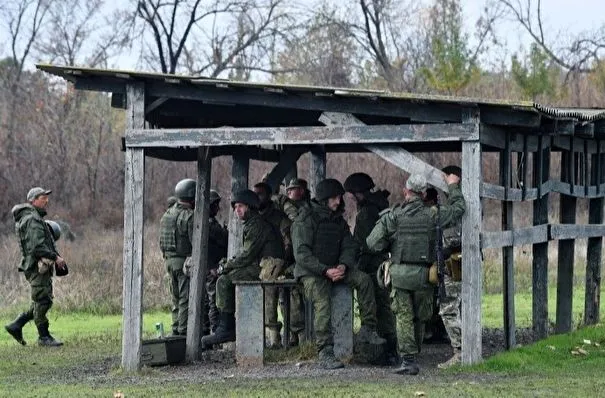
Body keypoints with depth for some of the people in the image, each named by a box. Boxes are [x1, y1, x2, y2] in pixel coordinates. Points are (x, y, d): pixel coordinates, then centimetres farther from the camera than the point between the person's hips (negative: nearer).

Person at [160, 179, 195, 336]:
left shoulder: (167, 214, 11)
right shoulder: (189, 216, -15)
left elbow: (162, 241, 16)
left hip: (169, 260, 8)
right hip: (185, 261, -8)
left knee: (176, 298, 15)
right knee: (186, 299, -4)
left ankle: (176, 329, 18)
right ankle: (184, 331, -5)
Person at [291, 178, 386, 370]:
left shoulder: (339, 221, 13)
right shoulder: (306, 219, -9)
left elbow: (349, 247, 9)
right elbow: (301, 254, -17)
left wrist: (343, 265, -14)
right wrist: (325, 271, -25)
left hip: (334, 268, 6)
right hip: (311, 271, -6)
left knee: (364, 279, -16)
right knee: (323, 304, -28)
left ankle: (367, 330, -14)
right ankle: (325, 354, -30)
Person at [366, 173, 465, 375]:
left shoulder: (393, 216, -5)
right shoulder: (432, 215, -3)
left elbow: (373, 243, -7)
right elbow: (458, 209, 9)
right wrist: (453, 187, 23)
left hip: (400, 273, -1)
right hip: (423, 274, 1)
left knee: (404, 317, 3)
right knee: (420, 318, 14)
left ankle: (409, 360, -6)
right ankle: (413, 358, 19)